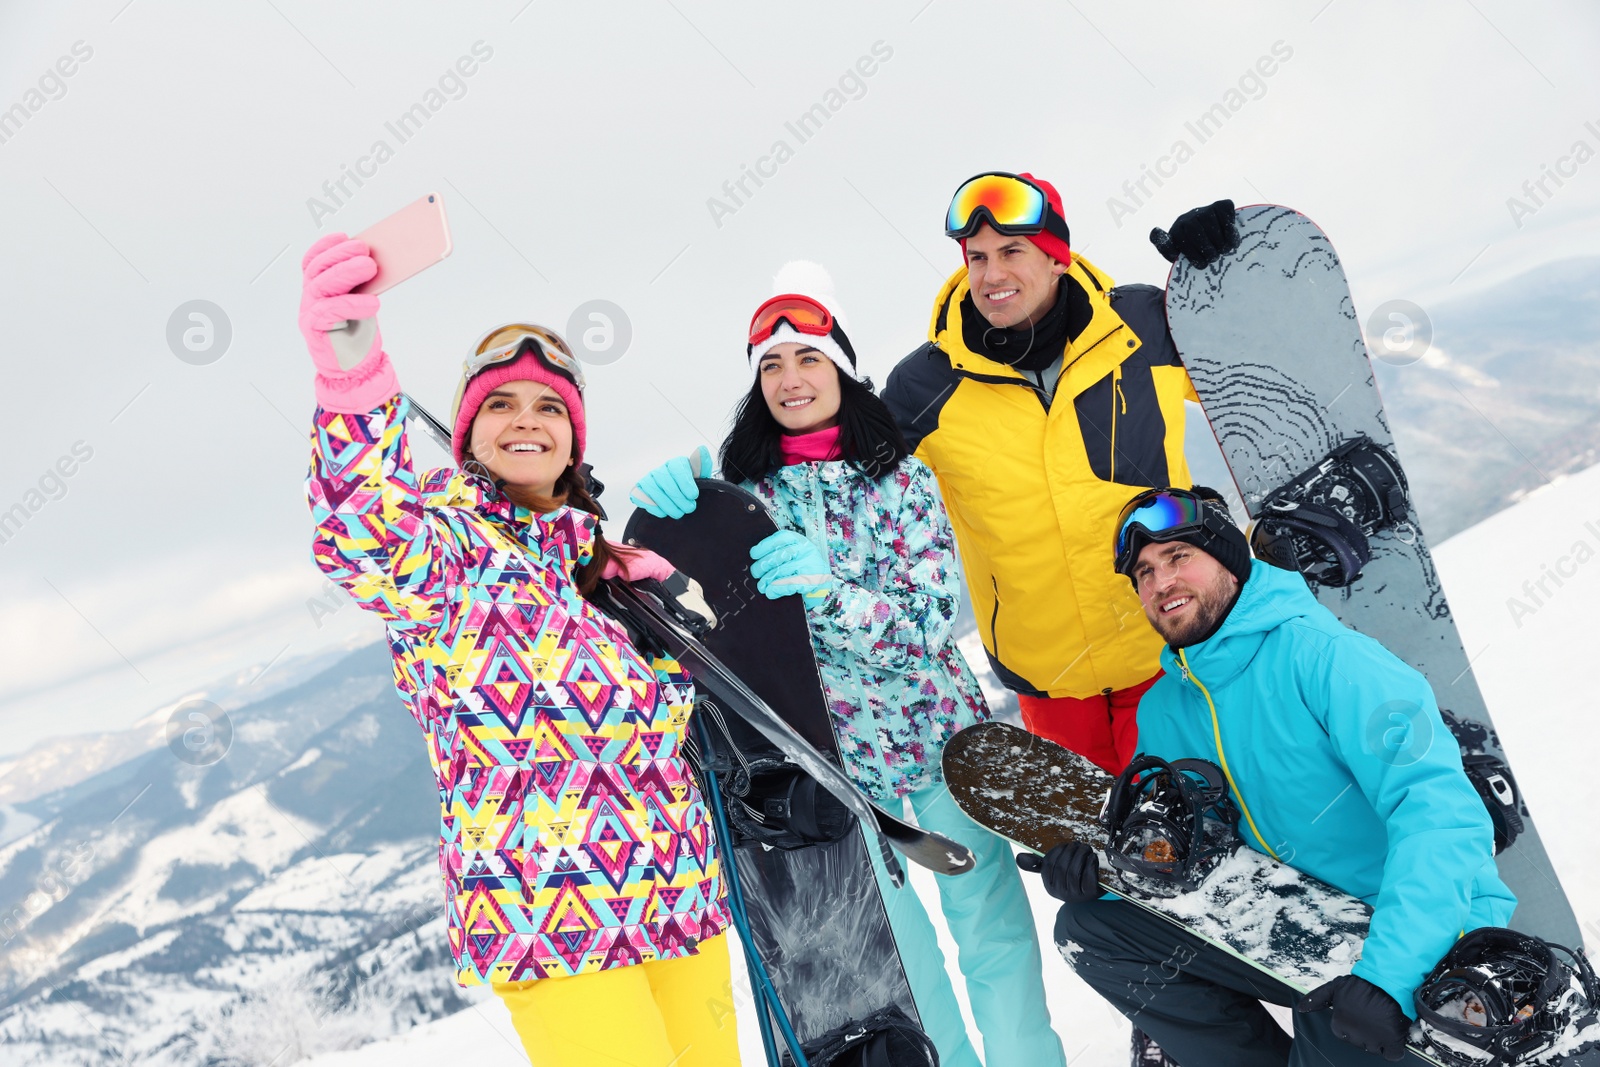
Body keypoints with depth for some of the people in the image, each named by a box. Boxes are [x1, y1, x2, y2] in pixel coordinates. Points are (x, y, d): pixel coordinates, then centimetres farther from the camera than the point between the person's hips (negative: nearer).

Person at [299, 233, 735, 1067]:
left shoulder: (595, 553, 15)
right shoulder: (440, 537, -4)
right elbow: (366, 542, -31)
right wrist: (352, 377, -47)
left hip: (678, 890, 7)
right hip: (544, 910, -6)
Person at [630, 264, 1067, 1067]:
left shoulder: (902, 480, -4)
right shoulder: (742, 488, -1)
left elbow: (931, 619, -14)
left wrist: (828, 586, -32)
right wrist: (667, 497, -25)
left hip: (938, 727, -1)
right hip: (830, 752, 1)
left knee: (992, 921, 5)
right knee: (888, 938, 13)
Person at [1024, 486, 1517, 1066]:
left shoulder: (1322, 656, -19)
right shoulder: (1161, 711, 5)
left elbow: (1439, 808, -27)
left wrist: (1387, 976, -36)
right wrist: (1095, 864, -9)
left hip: (1429, 940, -7)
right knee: (1089, 928, -1)